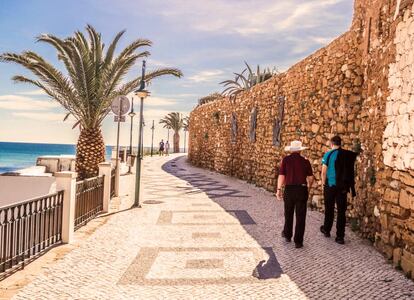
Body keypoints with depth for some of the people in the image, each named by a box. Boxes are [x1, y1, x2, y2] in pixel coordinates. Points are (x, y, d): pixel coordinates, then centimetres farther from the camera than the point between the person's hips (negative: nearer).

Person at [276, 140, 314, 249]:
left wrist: (279, 189, 0)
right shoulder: (305, 161, 0)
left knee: (288, 214, 19)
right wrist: (308, 187, 20)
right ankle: (298, 241, 8)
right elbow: (310, 177, 2)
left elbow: (281, 176, -8)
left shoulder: (286, 160, -3)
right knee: (300, 216, 6)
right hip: (302, 190, 0)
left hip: (289, 189, 0)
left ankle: (287, 235, 36)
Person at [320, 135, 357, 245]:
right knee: (341, 211, 5)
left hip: (330, 185, -2)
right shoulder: (348, 155, 0)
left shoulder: (328, 154, -8)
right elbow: (351, 171, 0)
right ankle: (340, 237, 4)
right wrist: (348, 184, 8)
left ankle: (327, 230, 31)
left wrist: (323, 184, 5)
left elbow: (324, 172, -7)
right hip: (343, 186, 2)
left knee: (329, 209, 15)